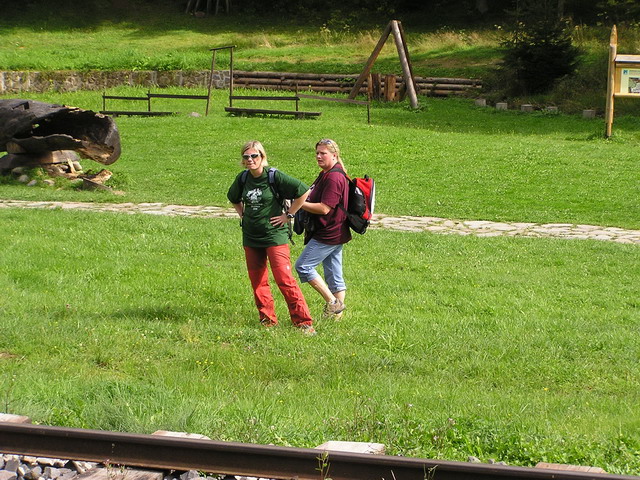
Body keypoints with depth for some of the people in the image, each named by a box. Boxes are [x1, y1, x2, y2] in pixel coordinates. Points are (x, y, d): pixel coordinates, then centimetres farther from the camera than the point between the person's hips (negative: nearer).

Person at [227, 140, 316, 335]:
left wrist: (288, 215, -7)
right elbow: (233, 198, 27)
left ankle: (304, 322, -9)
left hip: (274, 235, -6)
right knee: (257, 280, 9)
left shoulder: (274, 176, -12)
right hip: (250, 237, 6)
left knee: (284, 279, -12)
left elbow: (304, 191, -9)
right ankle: (267, 319, 22)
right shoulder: (242, 178, 5)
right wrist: (242, 214, 12)